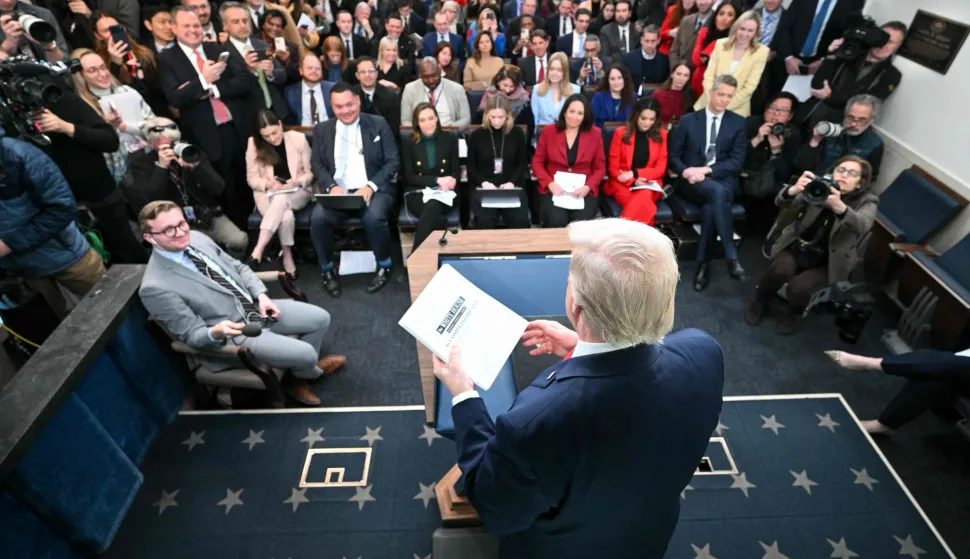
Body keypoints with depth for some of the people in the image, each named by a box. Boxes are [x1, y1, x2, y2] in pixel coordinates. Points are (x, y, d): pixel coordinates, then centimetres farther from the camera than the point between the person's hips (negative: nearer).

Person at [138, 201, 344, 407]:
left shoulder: (197, 238, -3)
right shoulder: (155, 288, -22)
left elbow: (238, 268, 9)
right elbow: (192, 335, -16)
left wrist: (262, 296, -5)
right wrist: (215, 333, -37)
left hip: (255, 305, 7)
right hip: (229, 336, -7)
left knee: (321, 319, 2)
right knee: (305, 354, -17)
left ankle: (302, 368, 28)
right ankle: (312, 371, 22)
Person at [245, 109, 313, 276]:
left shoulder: (298, 138, -3)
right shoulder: (254, 144, 0)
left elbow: (311, 172, 1)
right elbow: (251, 178, 4)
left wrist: (297, 181, -19)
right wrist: (268, 184, -17)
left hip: (298, 192, 0)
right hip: (268, 194, 1)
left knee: (281, 198, -38)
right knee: (286, 216, -35)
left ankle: (258, 251, -39)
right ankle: (287, 258, -21)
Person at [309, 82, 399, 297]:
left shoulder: (378, 124, 6)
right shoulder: (322, 130, 13)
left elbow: (393, 161, 1)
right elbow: (317, 164, 10)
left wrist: (371, 186, -14)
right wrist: (331, 186, -12)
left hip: (373, 190, -2)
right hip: (337, 192, 2)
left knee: (373, 217, -34)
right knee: (318, 218, -28)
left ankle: (384, 266, -5)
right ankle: (327, 270, -3)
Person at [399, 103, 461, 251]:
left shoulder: (450, 139, 8)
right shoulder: (408, 142, 4)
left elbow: (456, 171, 9)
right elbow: (408, 177, -1)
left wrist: (452, 180, -16)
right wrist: (437, 180, -14)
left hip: (444, 192, 0)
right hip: (417, 193, 0)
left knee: (432, 207, -35)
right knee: (432, 213, -37)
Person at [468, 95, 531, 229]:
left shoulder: (517, 133, 6)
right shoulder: (476, 135, 5)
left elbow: (523, 164, 7)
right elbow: (471, 166, 7)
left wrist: (512, 182, -10)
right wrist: (484, 182, -11)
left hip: (513, 187, 1)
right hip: (484, 189, 0)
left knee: (520, 220, -25)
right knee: (484, 221, -28)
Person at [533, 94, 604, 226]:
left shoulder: (595, 134, 6)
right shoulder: (548, 131, 4)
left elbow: (600, 168, 7)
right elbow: (537, 162, 5)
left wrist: (588, 187, -11)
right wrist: (550, 184, -11)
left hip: (583, 191, 1)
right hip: (553, 189, -1)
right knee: (557, 222, -28)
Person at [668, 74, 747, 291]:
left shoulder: (738, 123, 11)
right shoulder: (688, 120, 10)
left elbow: (737, 161, 1)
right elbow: (672, 156, 6)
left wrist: (706, 170, -14)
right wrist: (686, 171, -16)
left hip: (723, 180, 1)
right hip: (692, 181, -1)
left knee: (711, 206, -36)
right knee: (716, 191, -36)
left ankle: (703, 263, -27)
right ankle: (731, 256, -36)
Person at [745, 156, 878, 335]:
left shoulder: (867, 201, -5)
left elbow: (863, 225, -28)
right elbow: (781, 202, -17)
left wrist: (840, 207, -50)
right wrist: (794, 190, -42)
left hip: (828, 262, -1)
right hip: (797, 247, 1)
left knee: (798, 287, -27)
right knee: (780, 270, -30)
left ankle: (792, 313, 10)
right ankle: (759, 302, 2)